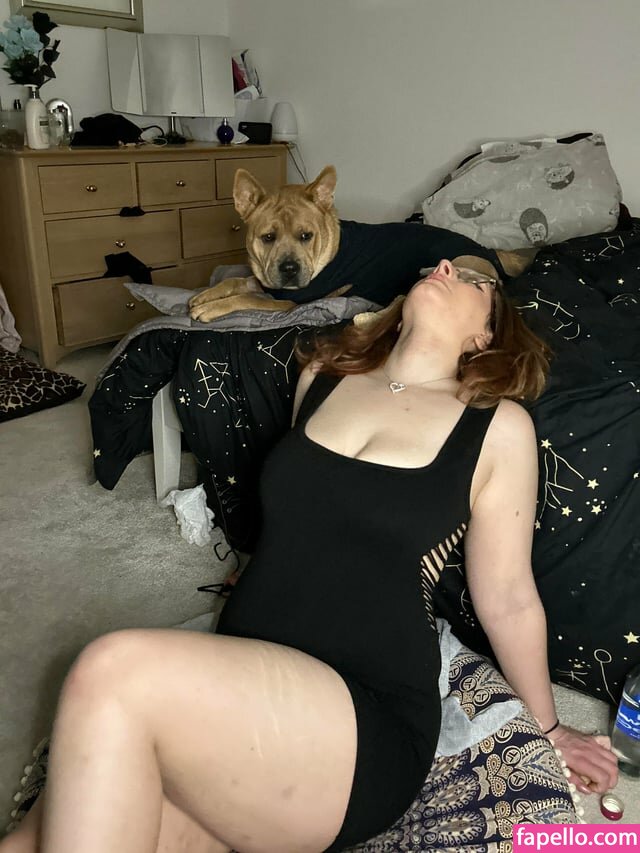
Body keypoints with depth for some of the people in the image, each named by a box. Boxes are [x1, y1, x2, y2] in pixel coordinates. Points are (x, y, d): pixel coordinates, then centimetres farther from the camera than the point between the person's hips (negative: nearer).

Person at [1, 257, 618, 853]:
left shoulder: (498, 426, -1)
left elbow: (508, 600, 8)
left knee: (116, 672, -27)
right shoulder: (321, 377, 12)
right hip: (232, 681, 4)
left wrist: (547, 729, 17)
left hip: (371, 725, -3)